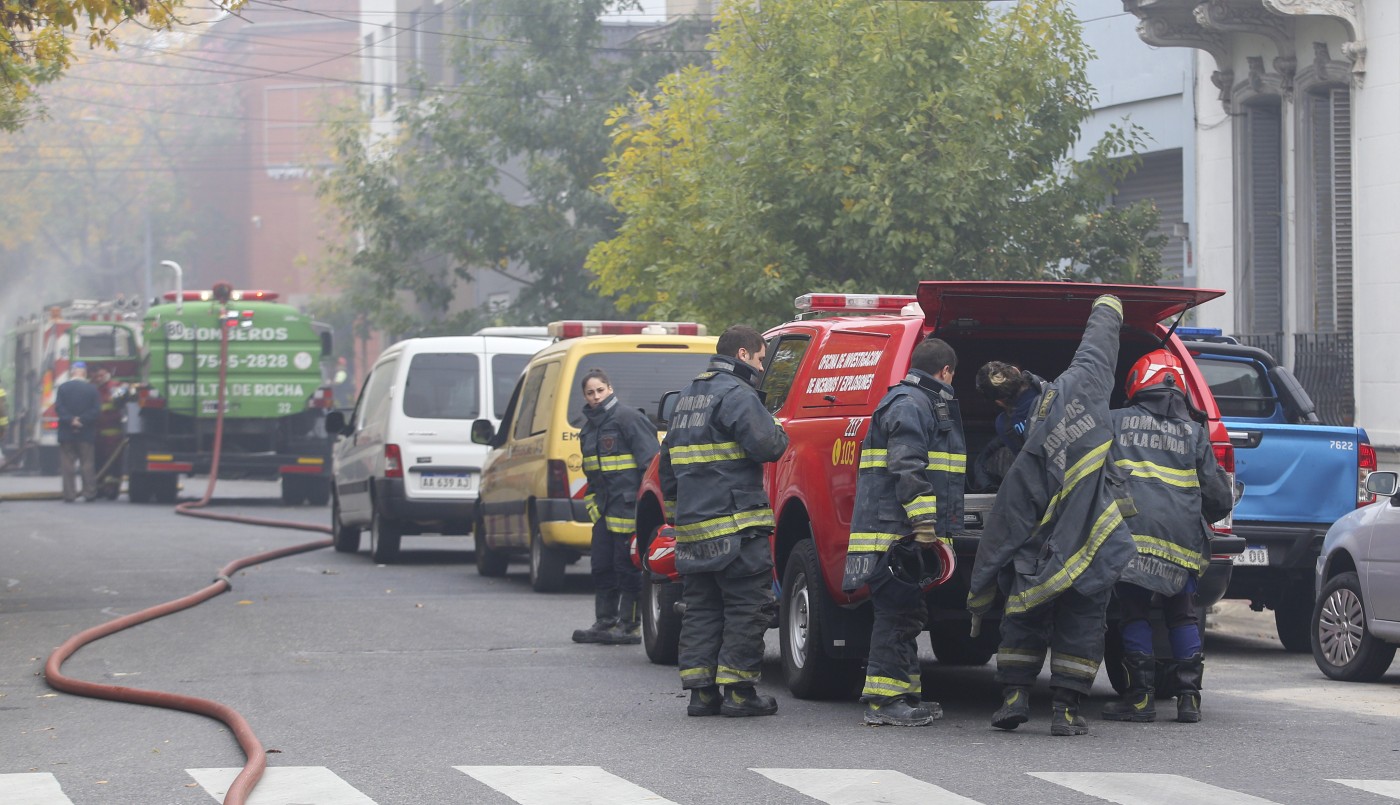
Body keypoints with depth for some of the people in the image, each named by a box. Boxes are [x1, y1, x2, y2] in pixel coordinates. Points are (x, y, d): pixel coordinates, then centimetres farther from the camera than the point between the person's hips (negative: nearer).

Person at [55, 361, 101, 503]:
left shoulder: (63, 388, -2)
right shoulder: (92, 389, -1)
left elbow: (59, 408, -10)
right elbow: (95, 409, -8)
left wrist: (71, 420, -13)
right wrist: (82, 419, -11)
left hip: (67, 433, 0)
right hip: (86, 433, 0)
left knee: (67, 464, 3)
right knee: (87, 463, 7)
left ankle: (69, 494, 0)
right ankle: (89, 493, 5)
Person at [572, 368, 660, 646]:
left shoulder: (628, 418, -9)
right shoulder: (590, 424, 17)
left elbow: (649, 460, -13)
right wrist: (593, 498, 19)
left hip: (628, 504, -8)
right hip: (603, 504, 8)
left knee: (626, 565, -5)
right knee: (601, 564, 9)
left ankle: (629, 627, 0)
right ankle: (604, 623, 16)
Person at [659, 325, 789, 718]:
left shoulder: (688, 396, 20)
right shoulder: (736, 394, -9)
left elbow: (668, 460, 26)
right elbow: (766, 446, -18)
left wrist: (676, 507, 32)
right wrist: (780, 434, 4)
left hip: (693, 523, 8)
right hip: (736, 523, -8)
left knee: (701, 608, 11)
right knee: (747, 607, -3)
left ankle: (701, 691, 9)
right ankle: (739, 690, -5)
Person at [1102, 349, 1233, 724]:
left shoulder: (1116, 422, 10)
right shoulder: (1194, 433, 15)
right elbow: (1218, 497, 14)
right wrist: (1201, 517, 34)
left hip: (1131, 531, -2)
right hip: (1182, 536, 2)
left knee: (1134, 612, 6)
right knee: (1182, 615, 13)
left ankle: (1141, 696, 1)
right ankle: (1189, 696, 8)